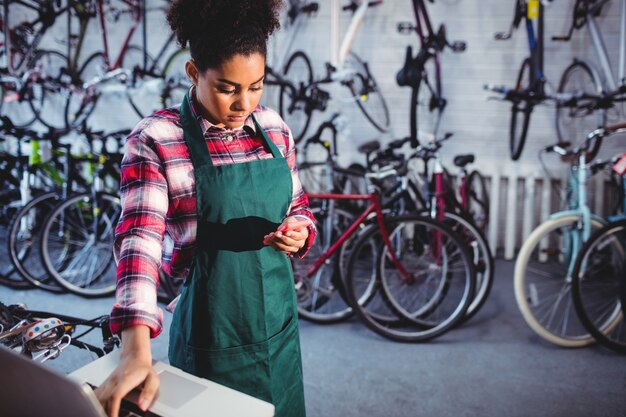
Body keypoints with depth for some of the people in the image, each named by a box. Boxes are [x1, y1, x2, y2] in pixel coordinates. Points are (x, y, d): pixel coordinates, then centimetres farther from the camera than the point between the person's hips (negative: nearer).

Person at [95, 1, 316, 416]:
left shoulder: (274, 128, 1)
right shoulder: (155, 140, -14)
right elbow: (140, 240, -25)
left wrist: (298, 230, -11)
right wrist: (136, 352, -36)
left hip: (280, 325, 5)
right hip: (212, 338, -5)